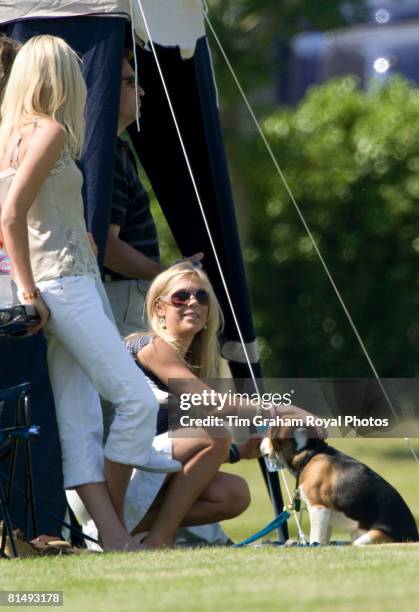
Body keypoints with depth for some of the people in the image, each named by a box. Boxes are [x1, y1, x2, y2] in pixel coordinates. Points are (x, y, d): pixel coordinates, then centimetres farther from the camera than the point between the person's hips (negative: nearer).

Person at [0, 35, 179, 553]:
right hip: (65, 282, -9)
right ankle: (115, 526, -3)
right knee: (137, 398, -8)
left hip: (52, 289, 9)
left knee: (78, 424, 0)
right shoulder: (50, 131, -9)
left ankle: (113, 538, -5)